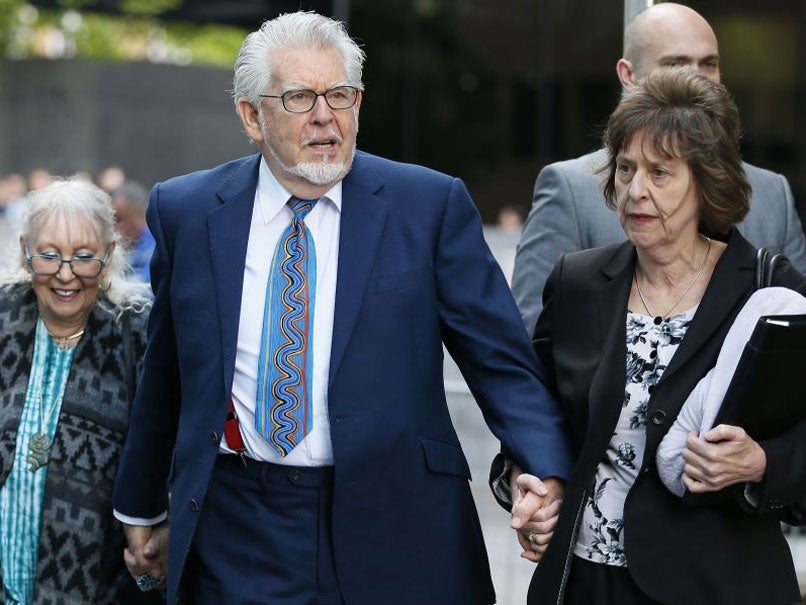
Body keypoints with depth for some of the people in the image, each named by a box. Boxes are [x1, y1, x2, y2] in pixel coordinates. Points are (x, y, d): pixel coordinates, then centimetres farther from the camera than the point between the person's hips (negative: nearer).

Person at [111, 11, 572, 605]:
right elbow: (165, 374, 13)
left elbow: (502, 360, -5)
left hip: (389, 526, -1)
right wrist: (142, 508, 20)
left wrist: (548, 474, -21)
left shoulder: (432, 205, -3)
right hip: (235, 536, 1)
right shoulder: (185, 211, 3)